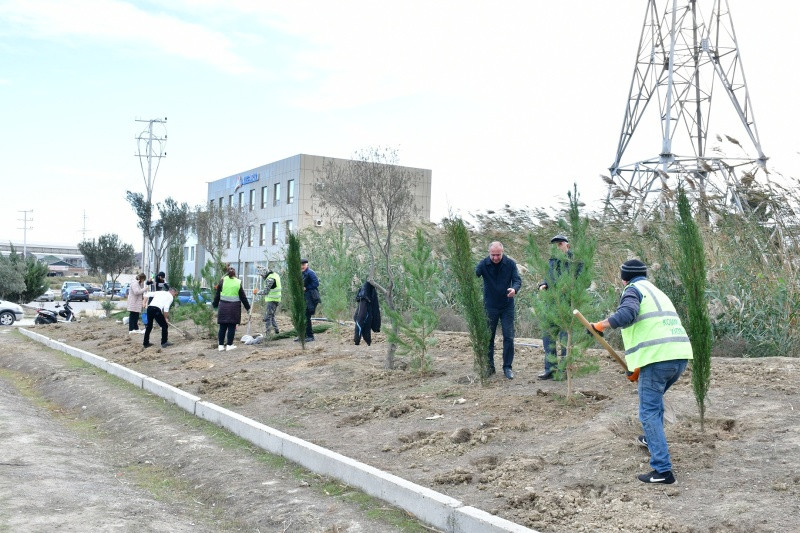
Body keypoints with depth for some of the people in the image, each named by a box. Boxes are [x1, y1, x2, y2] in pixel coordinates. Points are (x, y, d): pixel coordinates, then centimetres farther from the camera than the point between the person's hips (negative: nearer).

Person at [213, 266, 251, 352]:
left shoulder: (222, 281, 2)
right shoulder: (238, 282, 1)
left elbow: (217, 295, 7)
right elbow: (243, 297, 3)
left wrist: (214, 304, 20)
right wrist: (248, 307, 11)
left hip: (223, 306, 2)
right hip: (234, 307, -2)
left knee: (222, 327, 8)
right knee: (231, 326, 4)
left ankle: (221, 345, 10)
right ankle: (229, 345, 5)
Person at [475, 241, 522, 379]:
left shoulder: (510, 263, -7)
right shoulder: (484, 264, -9)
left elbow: (517, 280, -8)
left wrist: (514, 289, -31)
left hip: (507, 306, 0)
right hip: (490, 306, 0)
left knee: (508, 337, -1)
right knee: (488, 337, 6)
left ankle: (507, 367, 10)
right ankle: (489, 366, 18)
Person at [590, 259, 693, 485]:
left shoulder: (633, 290, 1)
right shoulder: (656, 291, 27)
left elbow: (626, 315, -21)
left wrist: (600, 325, -9)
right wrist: (639, 362, 34)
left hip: (658, 358, -9)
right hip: (681, 355, 9)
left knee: (649, 413, -4)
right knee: (655, 399, 32)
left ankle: (662, 470, -8)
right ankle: (652, 439, 50)